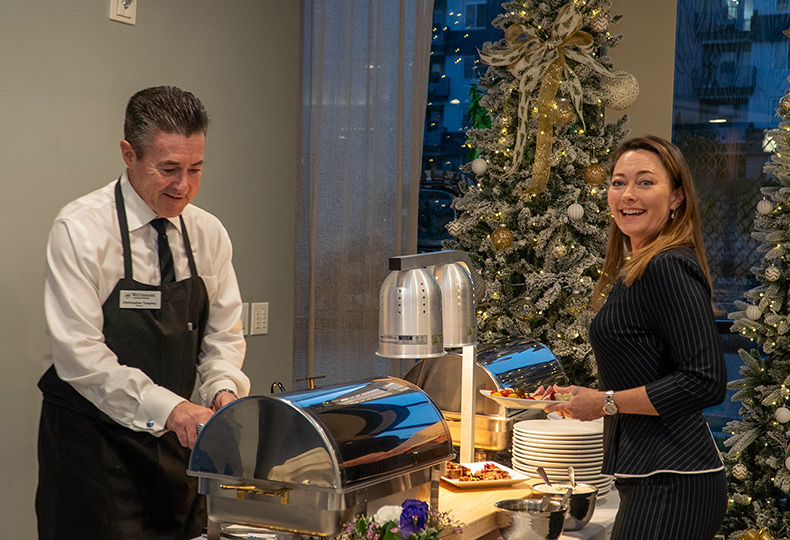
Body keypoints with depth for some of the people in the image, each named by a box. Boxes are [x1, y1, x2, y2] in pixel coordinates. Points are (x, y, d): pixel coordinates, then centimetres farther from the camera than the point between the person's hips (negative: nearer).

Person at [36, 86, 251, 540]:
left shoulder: (209, 234, 3)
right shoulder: (81, 230, -14)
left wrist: (224, 387, -13)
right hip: (91, 436, -5)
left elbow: (224, 335, 8)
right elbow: (79, 354, -20)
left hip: (176, 438, 5)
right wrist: (166, 408, -27)